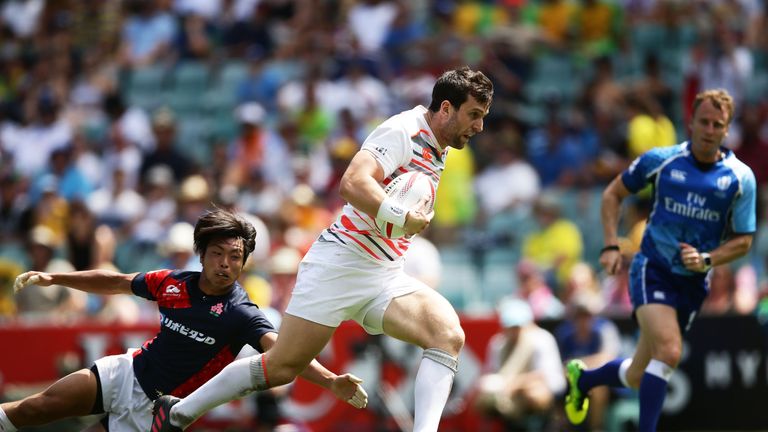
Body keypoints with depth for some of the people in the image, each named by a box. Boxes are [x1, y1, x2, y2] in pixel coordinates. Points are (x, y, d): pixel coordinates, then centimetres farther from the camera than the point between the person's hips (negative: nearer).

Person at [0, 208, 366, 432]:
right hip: (126, 372, 3)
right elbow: (116, 283, 11)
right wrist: (52, 279, 12)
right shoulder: (172, 284, -6)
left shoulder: (240, 315, -21)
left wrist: (331, 381, -55)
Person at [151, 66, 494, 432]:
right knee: (282, 366, -3)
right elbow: (353, 184, -28)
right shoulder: (402, 131, -12)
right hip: (341, 263, -8)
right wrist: (403, 217, -30)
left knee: (449, 335, -20)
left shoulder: (439, 150, 15)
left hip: (386, 276, 8)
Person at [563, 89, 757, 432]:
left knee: (638, 378, 9)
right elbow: (613, 194, 8)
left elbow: (743, 241, 3)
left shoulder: (740, 177, -3)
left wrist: (707, 260, -15)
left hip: (693, 284, 3)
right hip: (653, 270, -3)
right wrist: (611, 246, -4)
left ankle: (582, 378, 39)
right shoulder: (660, 160, -5)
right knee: (669, 351, -28)